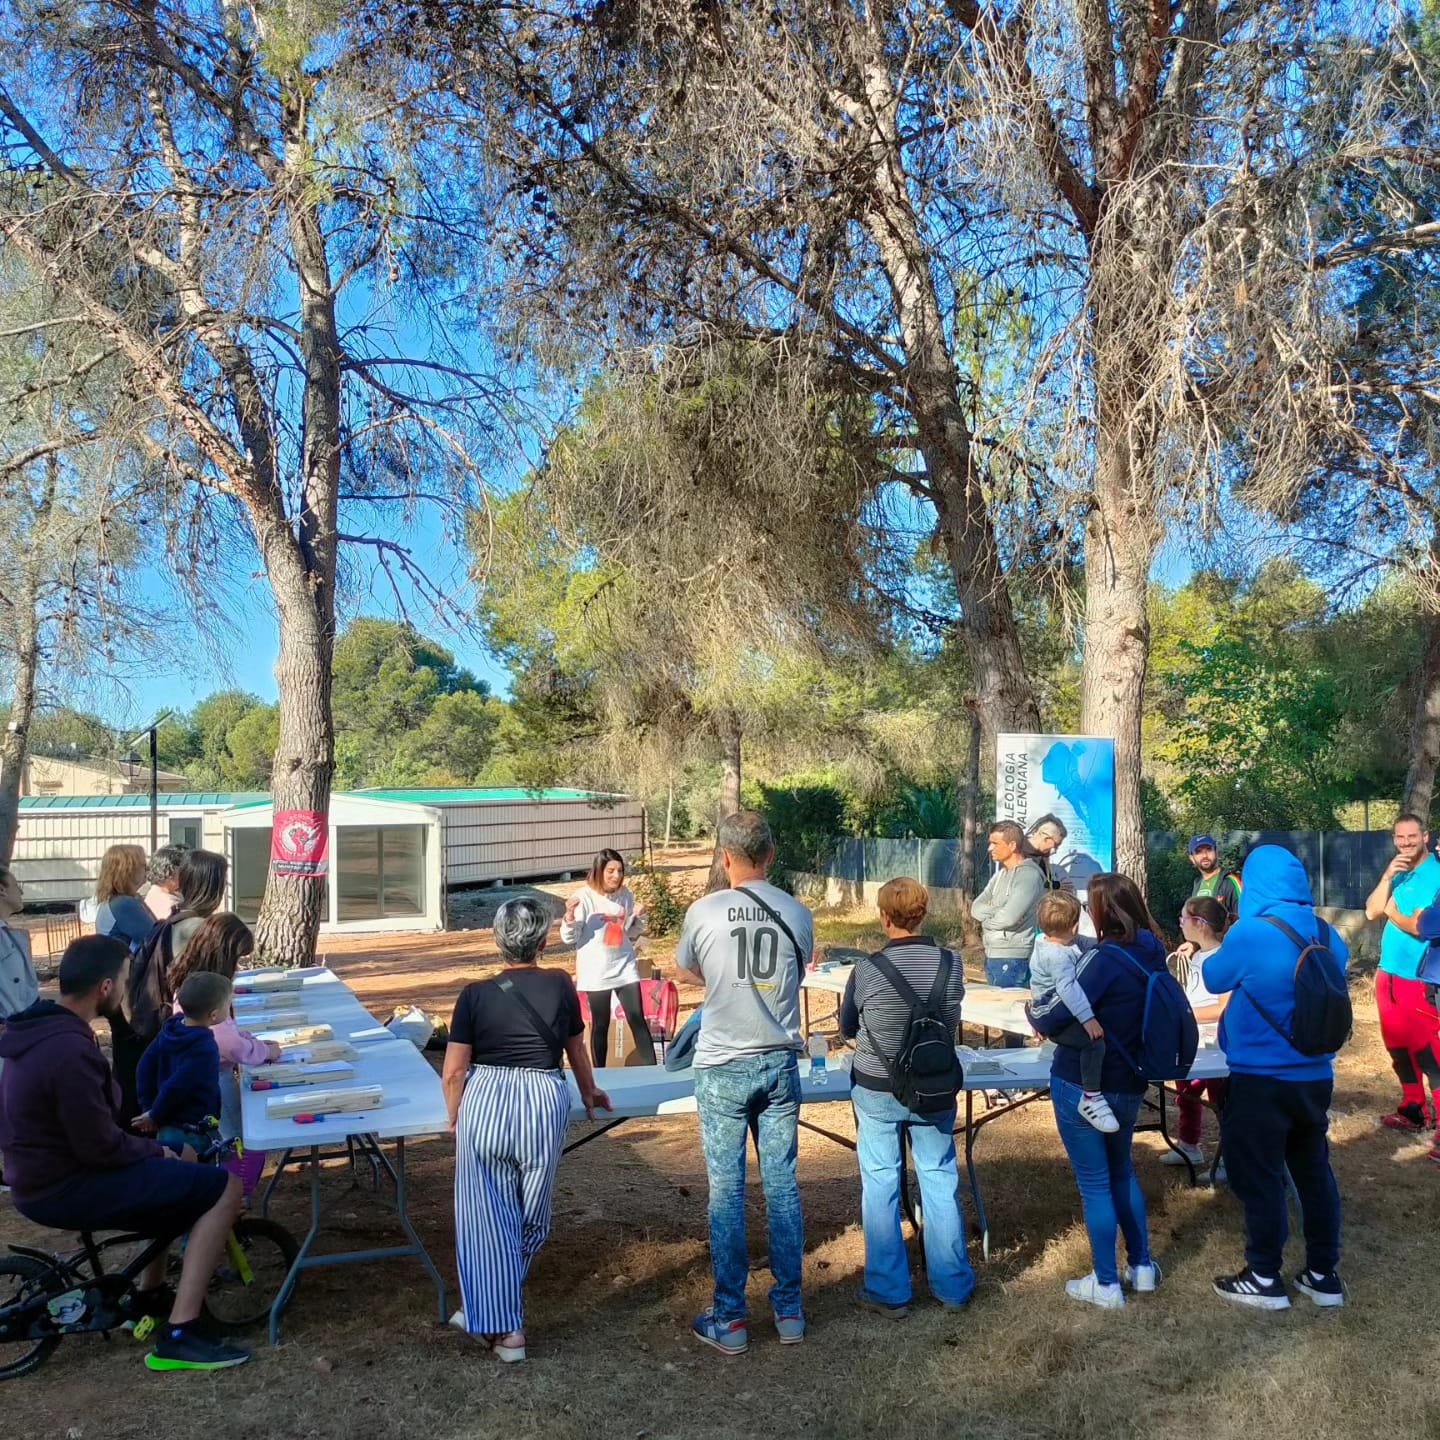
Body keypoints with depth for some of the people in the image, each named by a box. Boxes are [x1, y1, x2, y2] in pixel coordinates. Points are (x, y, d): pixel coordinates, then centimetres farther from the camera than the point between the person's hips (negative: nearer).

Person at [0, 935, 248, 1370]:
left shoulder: (39, 1029, 4)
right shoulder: (71, 1050, -29)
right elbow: (101, 1149, -25)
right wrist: (157, 1150, -7)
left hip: (45, 1172, 10)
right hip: (63, 1189, -10)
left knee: (183, 1158, 25)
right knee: (224, 1187, -12)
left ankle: (150, 1296, 28)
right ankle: (178, 1336, -10)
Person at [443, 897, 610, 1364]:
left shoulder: (476, 994, -5)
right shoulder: (560, 986, 0)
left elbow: (453, 1072, -3)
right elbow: (577, 1051, 15)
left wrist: (456, 1118, 17)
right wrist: (590, 1094, 34)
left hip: (485, 1104, -1)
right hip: (544, 1104, 1)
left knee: (488, 1216, 10)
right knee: (529, 1216, 17)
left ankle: (502, 1326, 13)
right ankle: (492, 1307, 31)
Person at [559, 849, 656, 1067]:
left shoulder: (625, 895, 4)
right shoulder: (584, 897, -10)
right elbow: (569, 938, -9)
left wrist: (638, 917, -4)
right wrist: (570, 914, -26)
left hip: (625, 967, 3)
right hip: (596, 972, -3)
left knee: (638, 1019, 1)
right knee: (600, 1025, 6)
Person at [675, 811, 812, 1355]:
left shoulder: (704, 911, -10)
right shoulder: (797, 913, -3)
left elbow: (685, 972, 8)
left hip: (723, 1068, -3)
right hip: (780, 1064, 3)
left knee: (726, 1191, 6)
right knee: (782, 1185, 12)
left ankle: (729, 1320, 14)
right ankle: (789, 1309, 22)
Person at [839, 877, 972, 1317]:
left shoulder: (868, 970, -19)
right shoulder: (950, 964, -11)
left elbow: (847, 1028, -2)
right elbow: (953, 1021, 6)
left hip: (876, 1091, -2)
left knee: (880, 1186, 10)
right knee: (940, 1182, 15)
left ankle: (888, 1292, 19)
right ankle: (952, 1286, 27)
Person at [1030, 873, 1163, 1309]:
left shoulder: (1105, 959, -22)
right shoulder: (1153, 956, 0)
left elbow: (1054, 1021, -21)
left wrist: (1033, 1010, -1)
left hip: (1081, 1086, -7)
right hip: (1128, 1086, 7)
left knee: (1094, 1183, 6)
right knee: (1122, 1171, 25)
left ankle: (1106, 1285, 17)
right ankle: (1142, 1267, 33)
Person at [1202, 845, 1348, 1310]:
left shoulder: (1249, 933, -20)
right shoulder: (1326, 933, 0)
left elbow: (1214, 979, -3)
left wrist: (1211, 952, 16)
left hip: (1261, 1080, -6)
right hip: (1315, 1076, 6)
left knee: (1259, 1176, 6)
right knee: (1314, 1170, 18)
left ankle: (1264, 1280, 17)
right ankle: (1324, 1274, 28)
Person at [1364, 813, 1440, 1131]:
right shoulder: (1397, 873, 10)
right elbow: (1371, 912, 2)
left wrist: (1390, 911, -1)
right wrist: (1388, 876, -8)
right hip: (1389, 972, 8)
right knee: (1397, 1045, 15)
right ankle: (1414, 1109, 27)